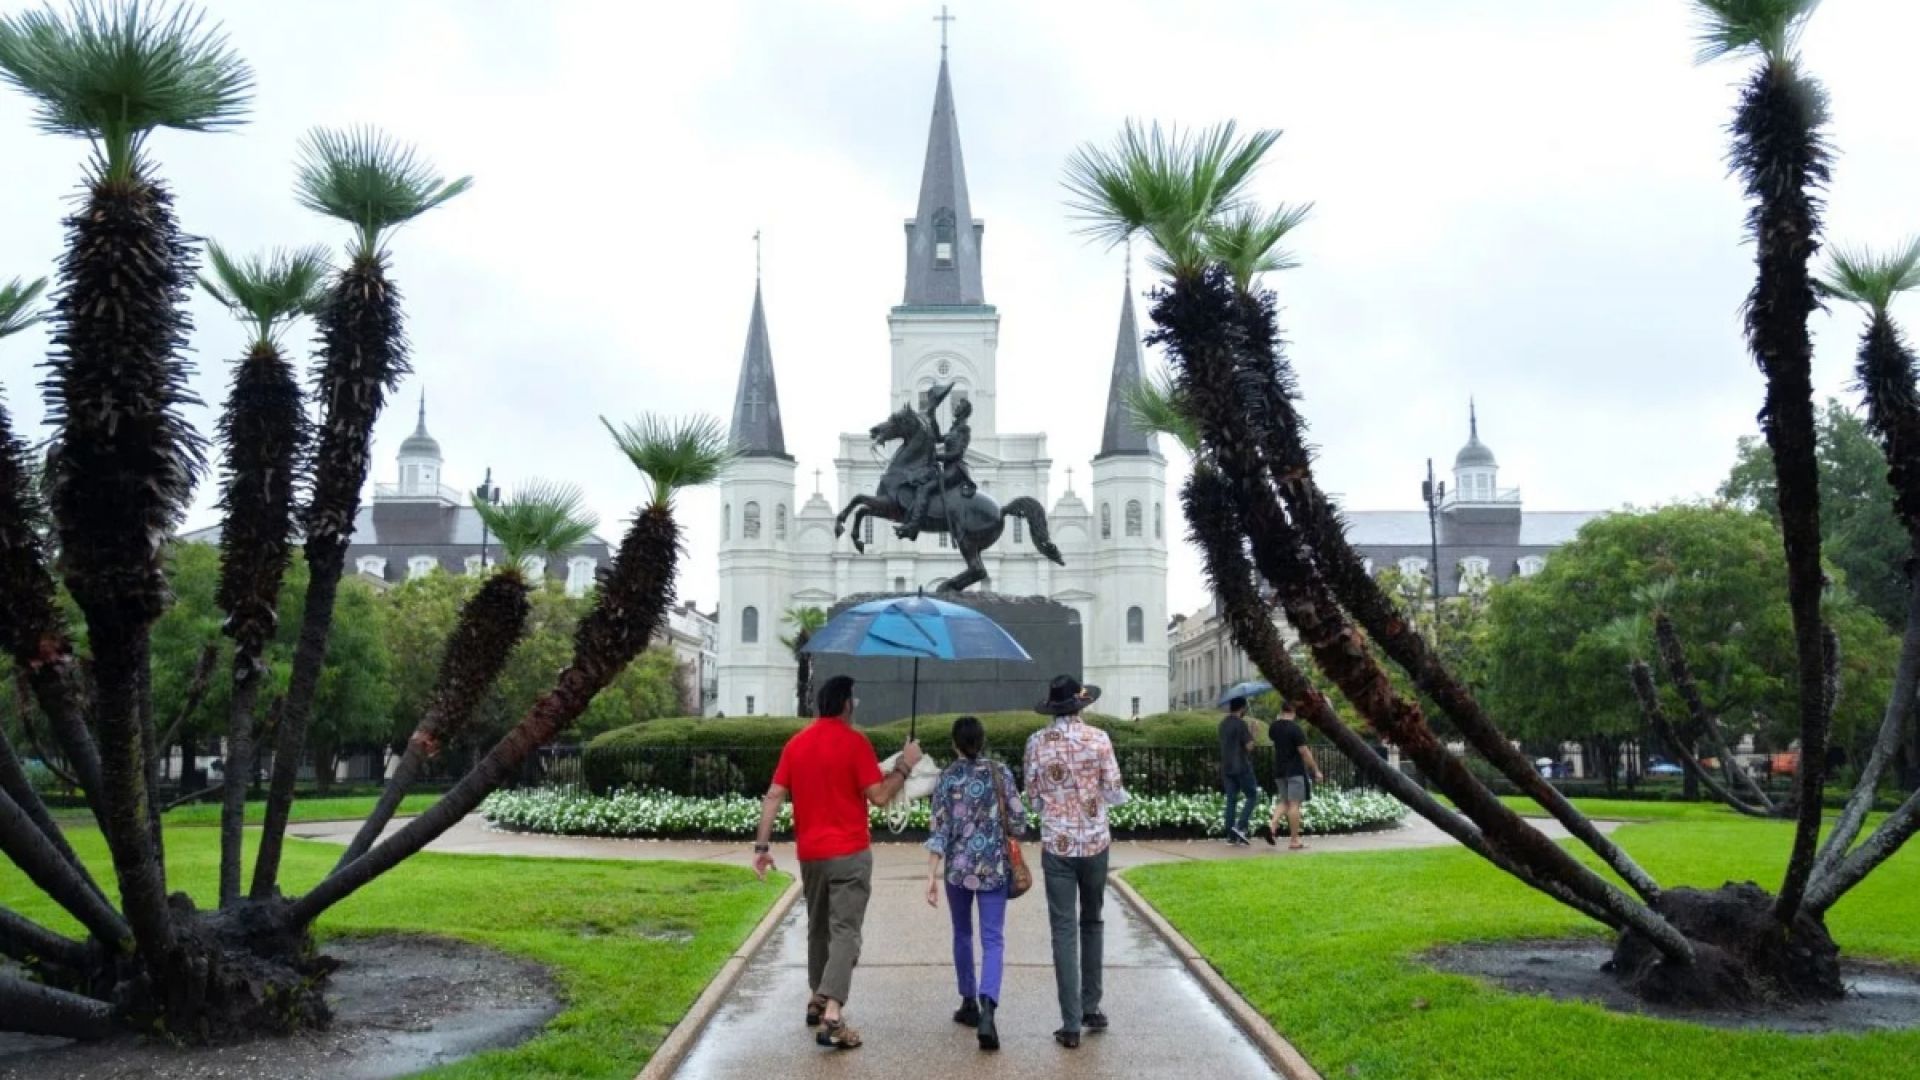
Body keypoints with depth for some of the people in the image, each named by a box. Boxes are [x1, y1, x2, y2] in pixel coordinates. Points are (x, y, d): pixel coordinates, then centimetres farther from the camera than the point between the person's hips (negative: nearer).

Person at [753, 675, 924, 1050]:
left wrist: (762, 845, 5)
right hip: (849, 853, -6)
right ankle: (832, 1017, -17)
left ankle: (817, 1000, 31)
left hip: (809, 853, 6)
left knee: (818, 928, 21)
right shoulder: (854, 741, -11)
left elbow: (773, 796, 4)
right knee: (845, 932, -7)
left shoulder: (796, 743, 7)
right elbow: (879, 796, -13)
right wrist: (905, 766, -1)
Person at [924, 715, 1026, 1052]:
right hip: (994, 867, 0)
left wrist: (931, 876, -8)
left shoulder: (947, 778, -4)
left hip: (958, 867, 1)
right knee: (993, 939, -1)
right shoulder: (1000, 772, -2)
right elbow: (1018, 822, -2)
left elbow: (939, 829, -8)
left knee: (962, 934, 20)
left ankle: (970, 1003, 29)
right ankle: (987, 1010, -21)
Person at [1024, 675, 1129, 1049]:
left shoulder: (1038, 742, -4)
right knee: (1092, 922, 19)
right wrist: (1123, 795, 18)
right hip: (1094, 841, 1)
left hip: (1056, 844, 0)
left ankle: (1071, 1024, 0)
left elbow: (1032, 792, 4)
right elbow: (1114, 793, -4)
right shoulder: (1098, 738, -7)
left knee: (1064, 931, 2)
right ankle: (1091, 1007, 25)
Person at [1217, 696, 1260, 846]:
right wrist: (1252, 733, 0)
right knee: (1252, 796, 5)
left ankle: (1231, 836, 6)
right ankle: (1241, 826, -8)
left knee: (1231, 800, 7)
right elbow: (1249, 746, -16)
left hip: (1226, 767, 7)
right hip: (1242, 767, -7)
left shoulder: (1223, 723, 11)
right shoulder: (1241, 724, -14)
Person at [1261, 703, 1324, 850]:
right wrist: (1316, 770, -10)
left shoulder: (1273, 727, 4)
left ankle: (1273, 825, -8)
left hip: (1279, 771, 6)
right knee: (1294, 804, -3)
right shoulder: (1295, 729, -16)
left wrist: (1278, 720, 24)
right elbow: (1304, 752, -16)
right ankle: (1294, 840, 0)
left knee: (1283, 801, 16)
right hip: (1295, 771, -6)